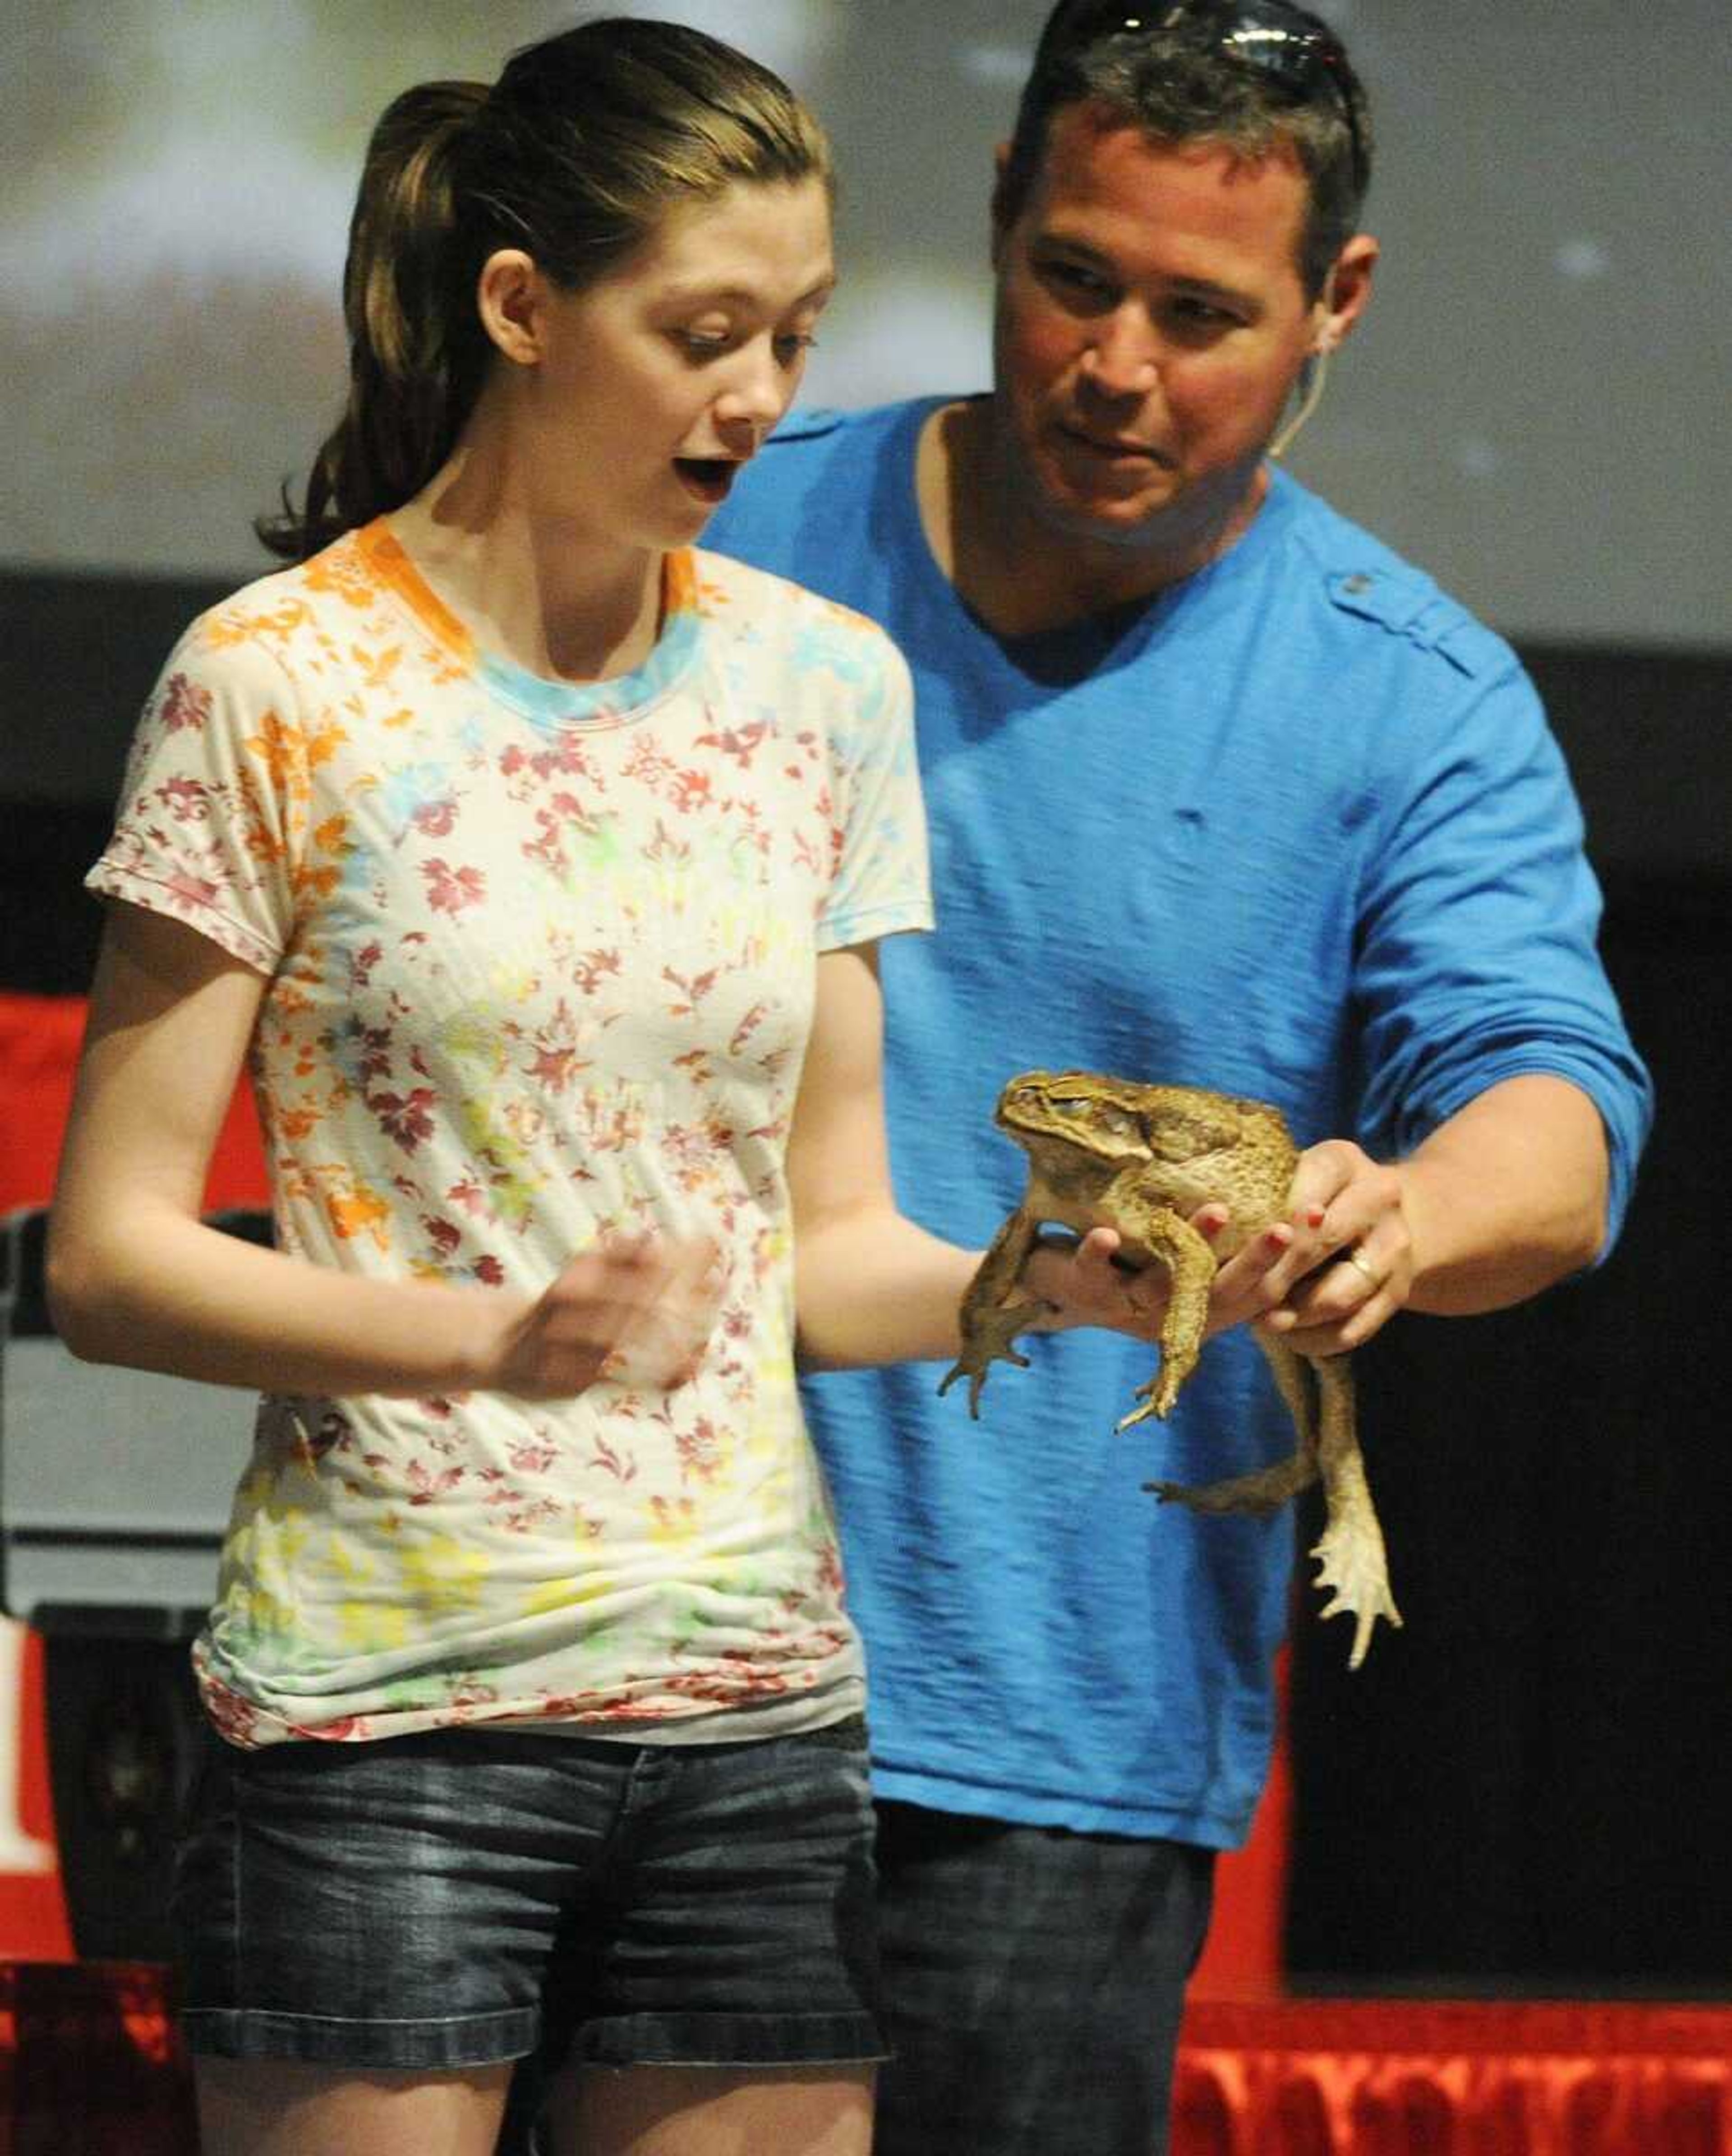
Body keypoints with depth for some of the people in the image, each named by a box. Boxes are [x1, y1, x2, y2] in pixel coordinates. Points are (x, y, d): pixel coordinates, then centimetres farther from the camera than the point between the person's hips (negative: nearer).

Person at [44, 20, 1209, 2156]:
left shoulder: (819, 687, 10)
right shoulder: (280, 682, -5)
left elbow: (825, 1240, 12)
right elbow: (108, 1256, -6)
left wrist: (1057, 1276, -8)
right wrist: (497, 1345, -20)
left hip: (754, 1695, 4)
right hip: (386, 1707, -4)